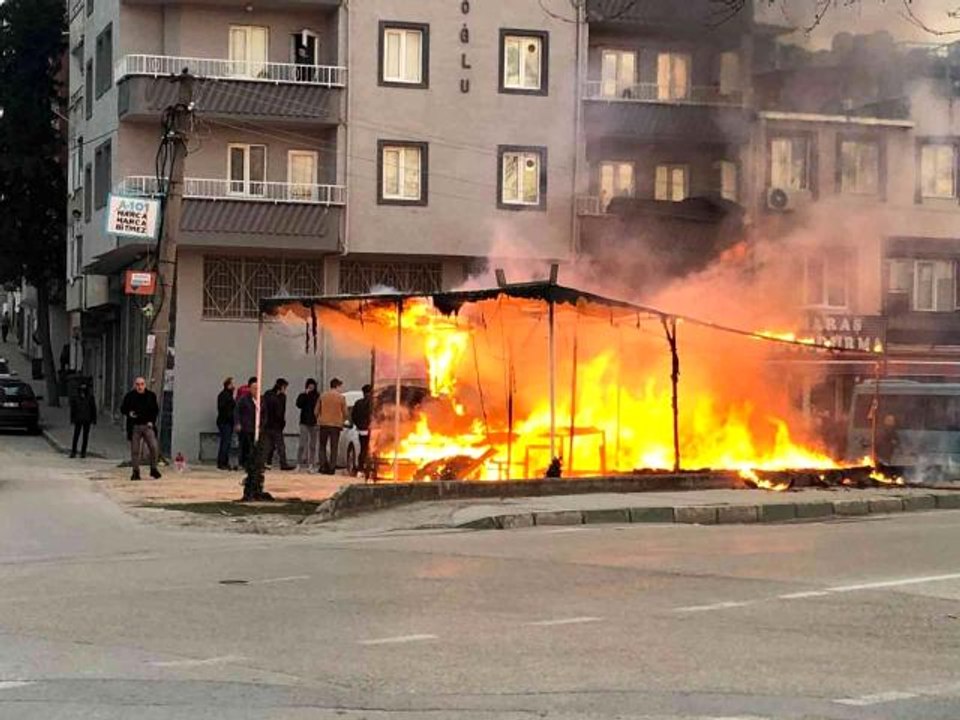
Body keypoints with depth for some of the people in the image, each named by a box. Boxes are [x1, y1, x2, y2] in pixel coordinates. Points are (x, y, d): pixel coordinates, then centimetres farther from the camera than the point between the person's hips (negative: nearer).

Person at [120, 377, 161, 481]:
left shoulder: (151, 396, 4)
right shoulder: (129, 396, 0)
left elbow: (156, 410, 12)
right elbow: (123, 409, 7)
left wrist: (152, 421, -2)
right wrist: (129, 413, -14)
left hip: (147, 426, 1)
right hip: (134, 426, 0)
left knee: (154, 447, -11)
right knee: (135, 450, 3)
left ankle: (153, 469, 6)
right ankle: (136, 471, 13)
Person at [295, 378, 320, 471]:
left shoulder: (318, 396, 6)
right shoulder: (302, 396, 5)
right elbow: (299, 404, -13)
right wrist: (305, 395, -15)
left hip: (314, 423, 1)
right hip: (304, 422, -1)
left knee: (313, 445, 4)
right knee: (303, 444, -9)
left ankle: (311, 463, 7)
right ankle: (299, 462, -7)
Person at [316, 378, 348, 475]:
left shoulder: (322, 396, 3)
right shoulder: (341, 397, -4)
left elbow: (317, 411, 7)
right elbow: (345, 412, 0)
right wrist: (342, 421, 19)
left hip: (323, 424, 2)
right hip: (336, 424, -2)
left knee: (323, 446, 12)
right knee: (334, 448, 4)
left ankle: (323, 466, -1)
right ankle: (331, 468, 0)